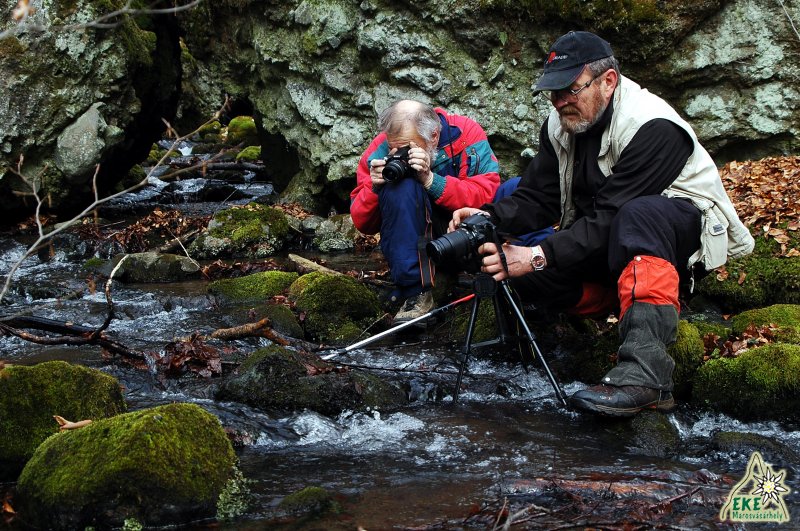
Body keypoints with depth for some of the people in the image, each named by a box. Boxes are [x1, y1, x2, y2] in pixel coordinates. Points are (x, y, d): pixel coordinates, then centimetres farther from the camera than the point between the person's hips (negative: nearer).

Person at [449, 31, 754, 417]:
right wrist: (489, 217, -26)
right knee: (520, 272, -16)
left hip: (691, 233, -7)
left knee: (639, 215, -42)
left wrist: (539, 256, -40)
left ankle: (643, 373, -51)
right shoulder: (560, 125, 0)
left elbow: (611, 218, -31)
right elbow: (537, 198, -5)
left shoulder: (653, 127, -25)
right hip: (606, 250, 7)